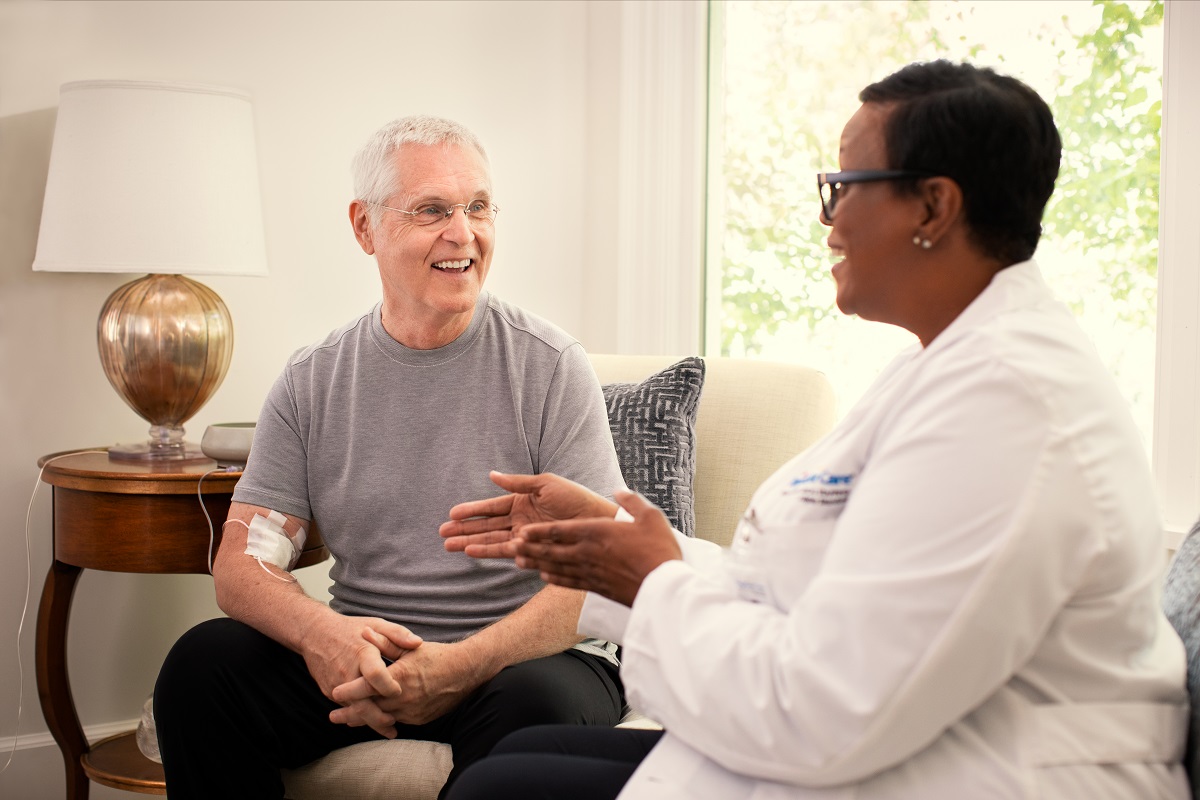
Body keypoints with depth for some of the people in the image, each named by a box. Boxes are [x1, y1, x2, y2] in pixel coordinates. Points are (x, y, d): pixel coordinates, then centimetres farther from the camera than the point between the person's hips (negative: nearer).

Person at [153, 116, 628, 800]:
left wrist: (461, 665, -27)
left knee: (535, 703, -36)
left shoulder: (551, 368, -4)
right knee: (202, 661, -20)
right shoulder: (312, 383, 6)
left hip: (524, 657, -3)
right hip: (362, 658, 3)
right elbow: (242, 564, 2)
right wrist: (319, 632, -23)